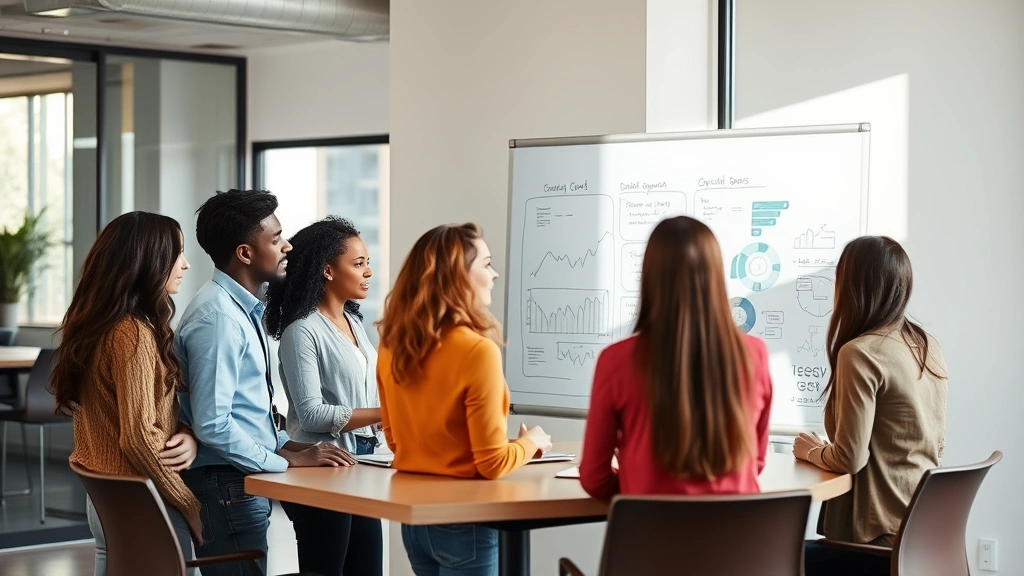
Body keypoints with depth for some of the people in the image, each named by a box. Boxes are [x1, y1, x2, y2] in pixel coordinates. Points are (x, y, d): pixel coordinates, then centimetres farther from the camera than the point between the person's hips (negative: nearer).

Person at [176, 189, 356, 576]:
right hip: (226, 486, -10)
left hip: (243, 484, 10)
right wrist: (287, 460, -17)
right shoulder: (217, 318, -19)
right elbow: (213, 424, -24)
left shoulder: (244, 310, 11)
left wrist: (286, 445, 6)